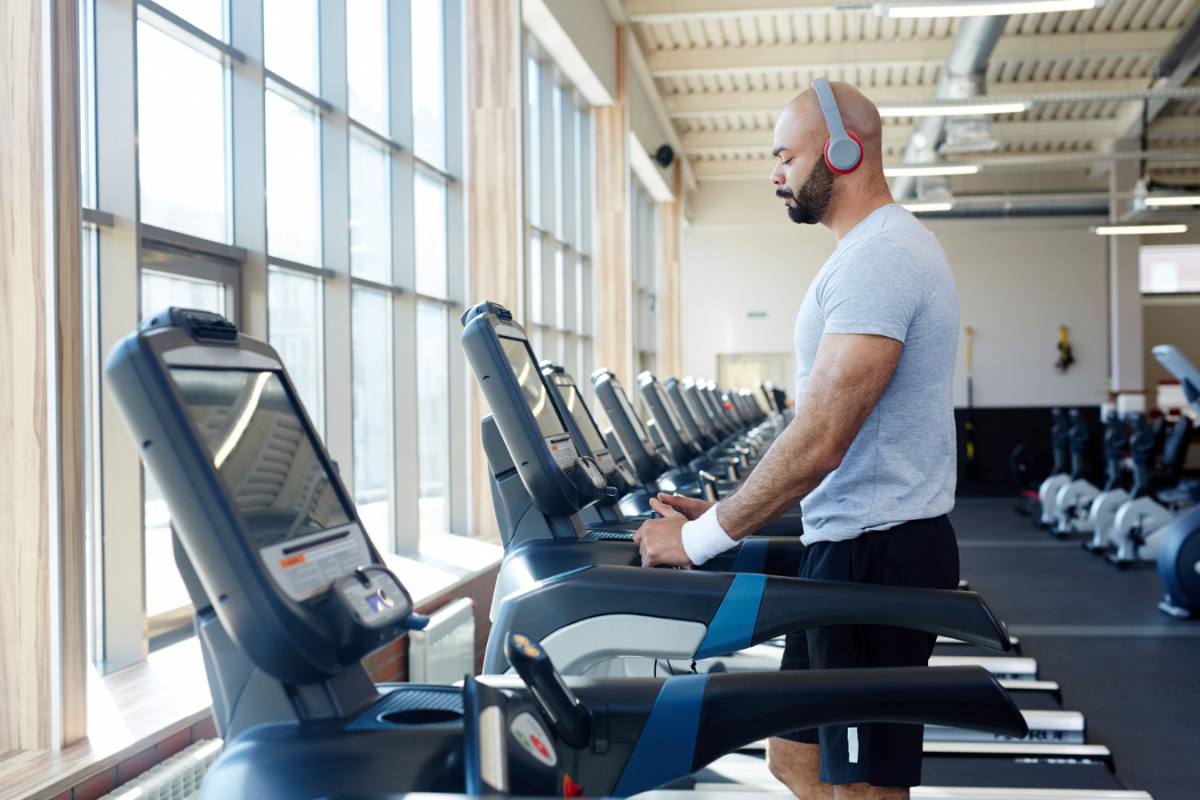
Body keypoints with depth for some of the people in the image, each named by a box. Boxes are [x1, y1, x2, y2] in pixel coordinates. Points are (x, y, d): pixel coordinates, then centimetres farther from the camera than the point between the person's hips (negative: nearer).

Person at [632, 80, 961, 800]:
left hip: (874, 556, -11)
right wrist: (723, 515, 14)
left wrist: (700, 539, -16)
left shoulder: (875, 259, -18)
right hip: (857, 544, 11)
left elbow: (820, 441, -24)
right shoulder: (886, 248, 16)